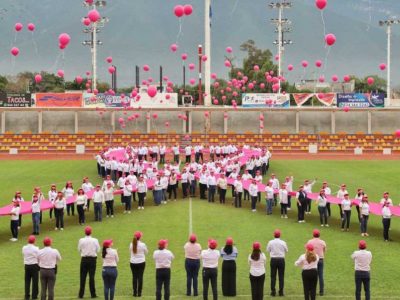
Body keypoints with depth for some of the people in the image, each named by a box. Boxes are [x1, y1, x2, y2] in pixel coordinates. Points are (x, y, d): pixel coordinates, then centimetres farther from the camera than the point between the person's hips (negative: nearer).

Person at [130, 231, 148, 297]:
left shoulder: (131, 244, -5)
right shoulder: (142, 244, -13)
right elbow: (146, 252, 2)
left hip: (133, 263, 2)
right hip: (141, 262, -2)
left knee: (134, 277, 9)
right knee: (140, 277, 5)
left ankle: (135, 292, 10)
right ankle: (139, 293, 7)